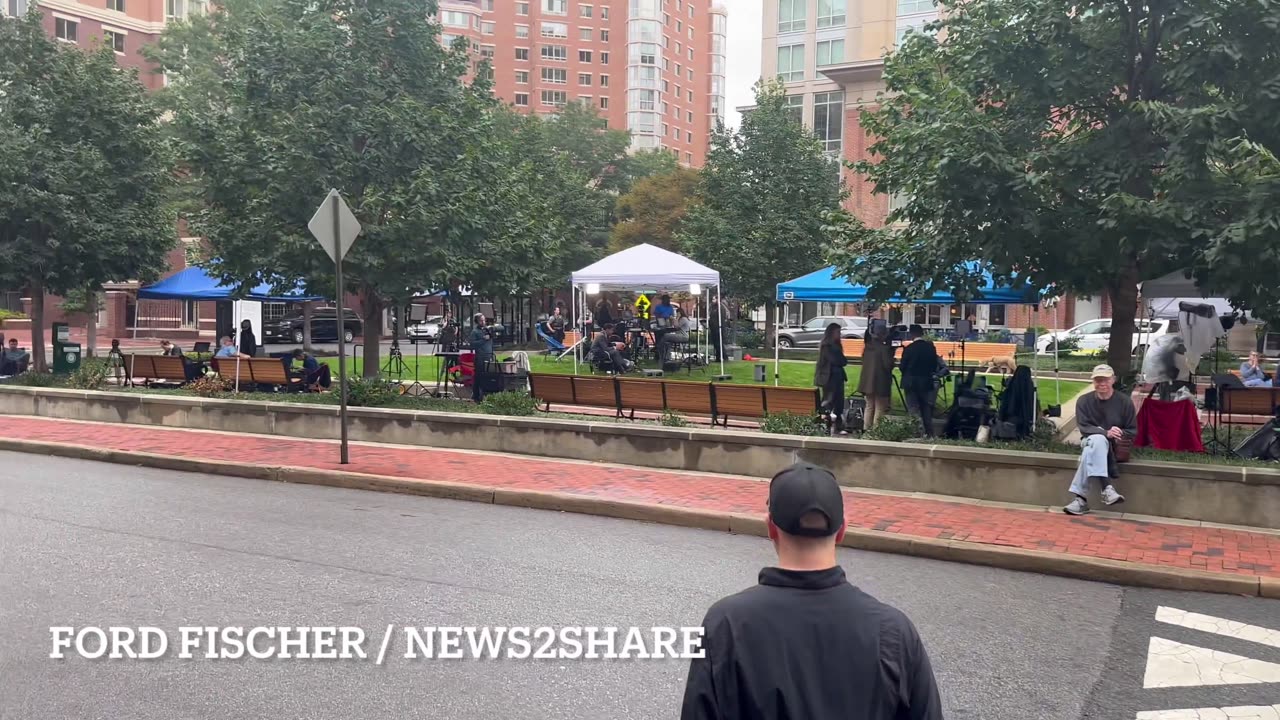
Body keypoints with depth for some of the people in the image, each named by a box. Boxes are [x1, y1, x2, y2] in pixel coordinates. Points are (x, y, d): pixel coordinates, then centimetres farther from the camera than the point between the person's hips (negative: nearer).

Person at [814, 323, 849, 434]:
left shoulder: (836, 346, 15)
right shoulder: (826, 346, -10)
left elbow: (843, 361, 14)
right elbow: (835, 360, -16)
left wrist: (842, 361, -6)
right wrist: (843, 361, 1)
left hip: (838, 377, 8)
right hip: (829, 377, -8)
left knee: (839, 401, 5)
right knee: (829, 400, -7)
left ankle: (839, 427, 8)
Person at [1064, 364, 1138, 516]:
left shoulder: (1125, 401, -2)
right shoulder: (1084, 400, 0)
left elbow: (1132, 432, 0)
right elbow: (1084, 427, -10)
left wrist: (1119, 434, -22)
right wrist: (1106, 433, -28)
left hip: (1116, 446, -1)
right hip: (1090, 442, 1)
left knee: (1090, 452, -37)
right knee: (1098, 439, -39)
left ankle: (1080, 498, -45)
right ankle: (1107, 488, -48)